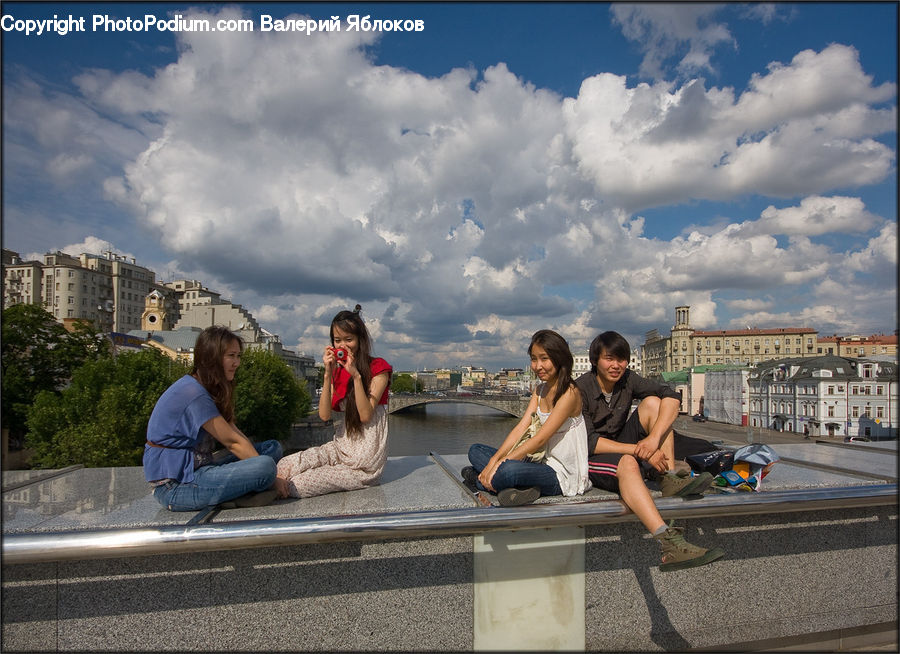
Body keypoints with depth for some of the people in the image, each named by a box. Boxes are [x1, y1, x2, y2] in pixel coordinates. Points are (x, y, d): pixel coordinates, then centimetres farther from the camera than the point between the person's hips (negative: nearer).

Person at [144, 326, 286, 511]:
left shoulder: (210, 389, 12)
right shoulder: (193, 393, -19)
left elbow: (234, 432, 7)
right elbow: (233, 442, -17)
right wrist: (271, 478, -11)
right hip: (174, 486, -10)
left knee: (273, 447, 5)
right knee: (265, 465, -29)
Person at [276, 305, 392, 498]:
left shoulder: (378, 367, -7)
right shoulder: (338, 370, 10)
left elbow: (365, 415, -16)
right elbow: (324, 415, -4)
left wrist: (356, 375, -24)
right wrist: (328, 374, -12)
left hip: (365, 462, -6)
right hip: (341, 446, 6)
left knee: (296, 485, -15)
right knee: (284, 466, -16)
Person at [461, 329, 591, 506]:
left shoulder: (569, 393, -15)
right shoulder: (539, 391, 11)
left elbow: (540, 439, -20)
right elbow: (521, 428, 1)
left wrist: (499, 463, -22)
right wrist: (494, 460, -13)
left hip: (562, 475, -9)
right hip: (541, 464, 9)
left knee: (510, 469, -38)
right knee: (476, 450, 6)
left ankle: (479, 482, -6)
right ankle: (516, 486, -18)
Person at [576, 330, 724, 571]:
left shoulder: (627, 379, 0)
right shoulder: (581, 389, -15)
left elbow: (672, 396, -11)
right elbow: (588, 442, -21)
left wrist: (654, 437, -28)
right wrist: (640, 450, -27)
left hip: (621, 447, 6)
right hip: (589, 459, -6)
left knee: (652, 402, -9)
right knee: (627, 463, -39)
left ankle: (670, 479, -21)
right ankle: (669, 544, -51)